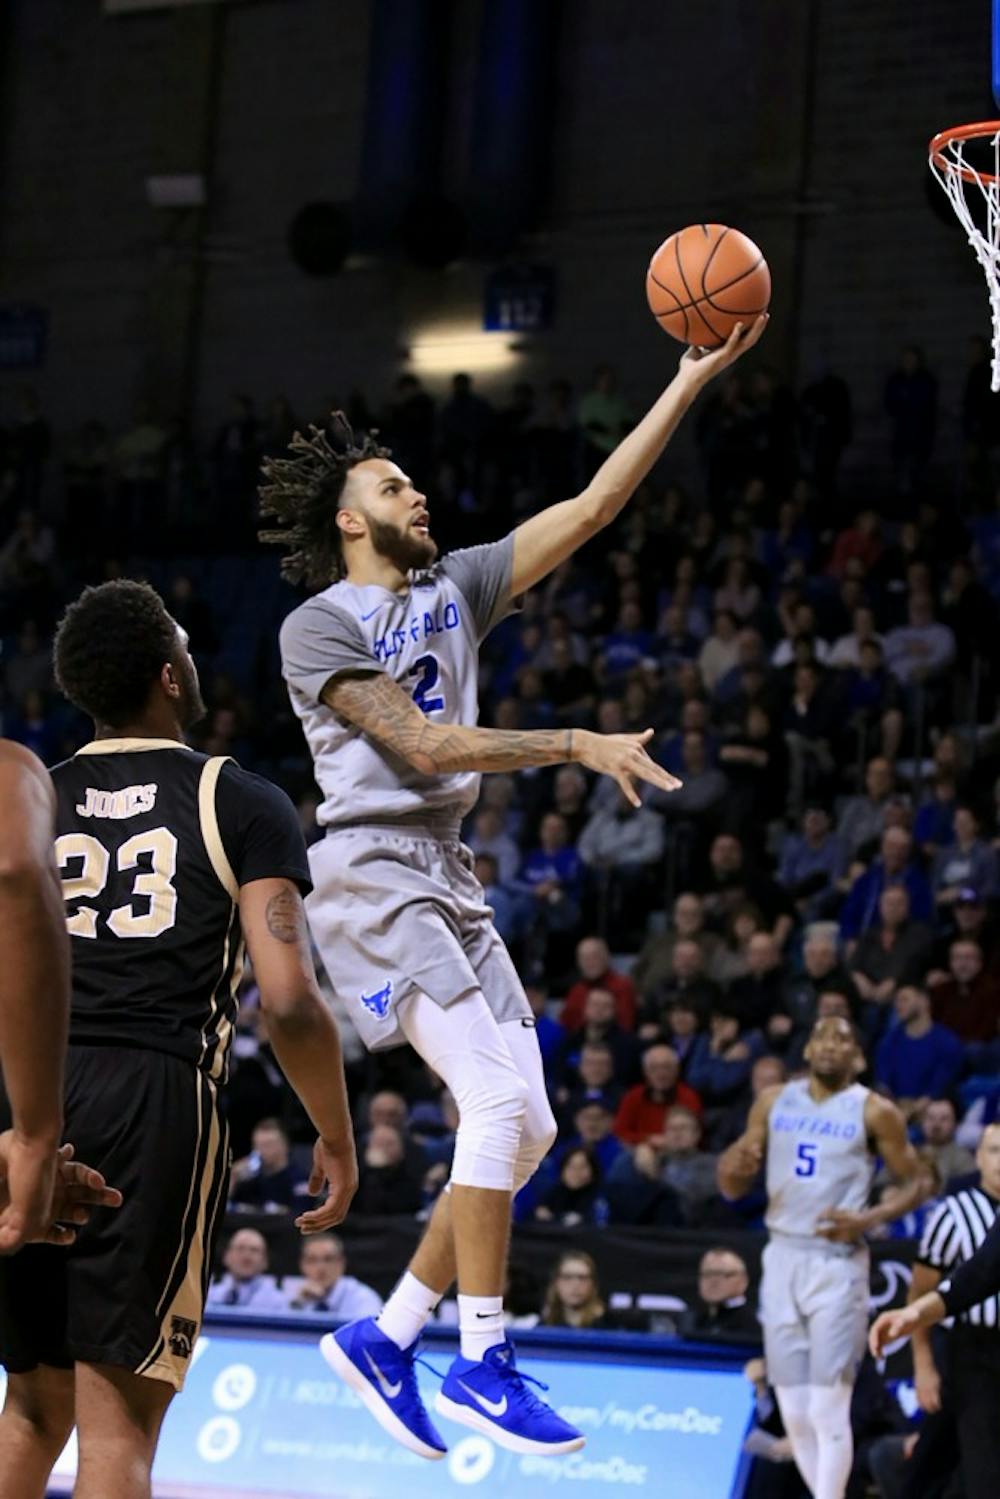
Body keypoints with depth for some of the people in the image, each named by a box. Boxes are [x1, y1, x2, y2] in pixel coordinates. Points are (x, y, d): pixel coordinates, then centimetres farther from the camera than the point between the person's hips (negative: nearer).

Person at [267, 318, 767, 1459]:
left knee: (526, 1128, 2)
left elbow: (590, 509, 10)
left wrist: (692, 382, 3)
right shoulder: (317, 626, -5)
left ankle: (384, 1339, 10)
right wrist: (579, 746, -22)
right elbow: (419, 744, -16)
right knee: (498, 1096, -20)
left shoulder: (453, 590, 15)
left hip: (448, 879, 8)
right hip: (370, 873, -8)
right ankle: (481, 1363, -15)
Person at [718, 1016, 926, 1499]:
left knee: (828, 1410, -10)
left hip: (837, 1263, -5)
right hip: (782, 1257, 5)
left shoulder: (874, 1112, -2)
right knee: (794, 1413, 5)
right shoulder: (773, 1102, 9)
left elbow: (916, 1183, 2)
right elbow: (733, 1189, 12)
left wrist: (869, 1219, -15)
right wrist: (735, 1165, -12)